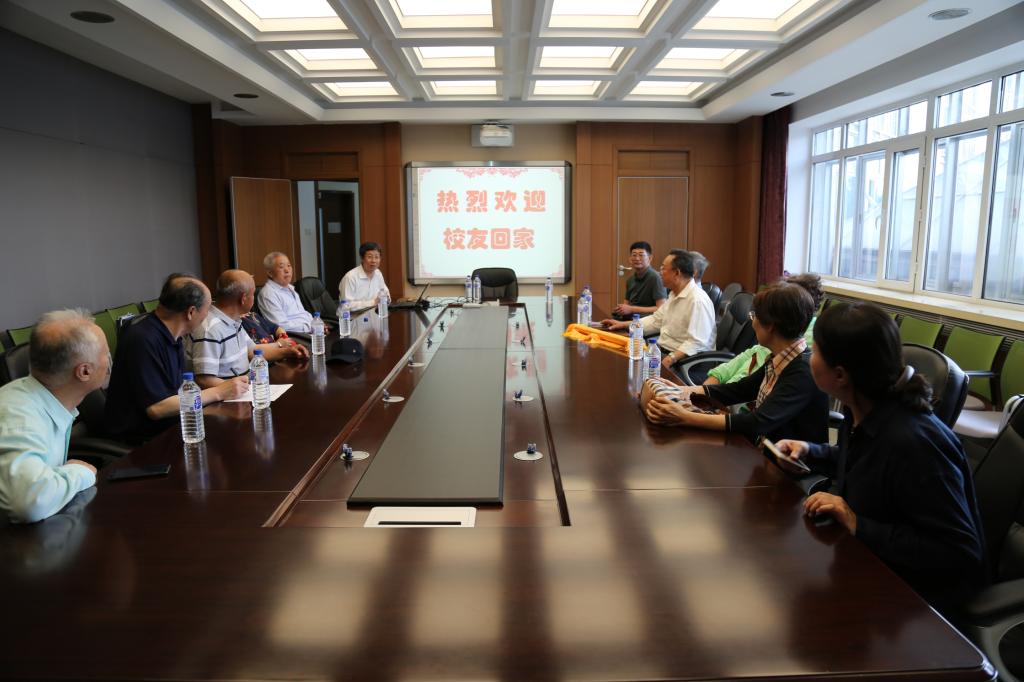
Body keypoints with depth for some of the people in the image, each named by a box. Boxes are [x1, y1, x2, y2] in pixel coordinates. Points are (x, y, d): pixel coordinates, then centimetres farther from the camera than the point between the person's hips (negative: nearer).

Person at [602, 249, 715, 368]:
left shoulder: (698, 300, -20)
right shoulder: (674, 294, 12)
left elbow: (696, 343, -26)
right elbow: (656, 320, 21)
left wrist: (670, 359, -33)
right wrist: (624, 324, 14)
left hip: (682, 359, -9)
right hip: (662, 350, 9)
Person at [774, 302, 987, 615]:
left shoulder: (912, 442, -33)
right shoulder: (862, 412, -7)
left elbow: (960, 552, -29)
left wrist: (858, 526, -30)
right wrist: (809, 452, 1)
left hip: (920, 587, -7)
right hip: (871, 559, 7)